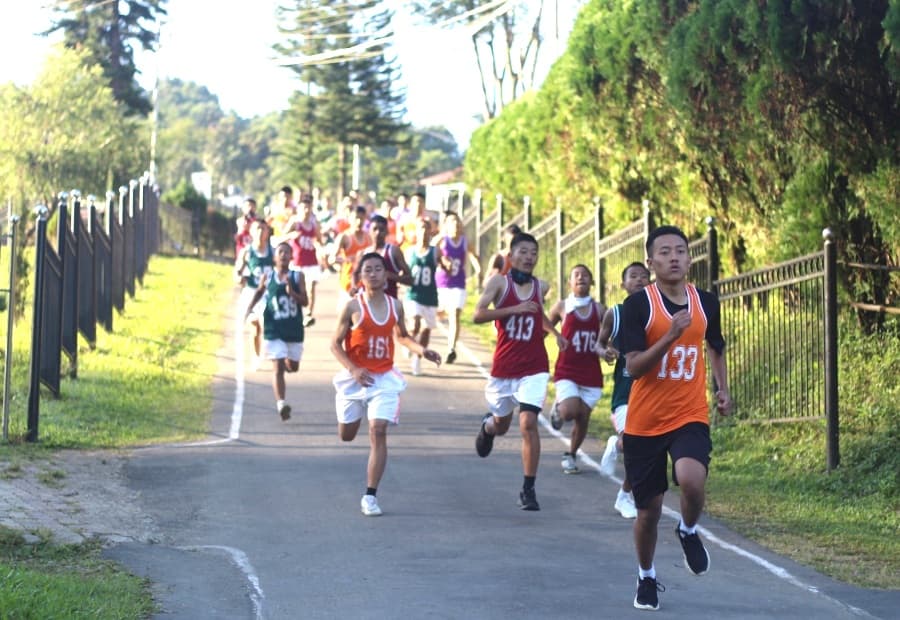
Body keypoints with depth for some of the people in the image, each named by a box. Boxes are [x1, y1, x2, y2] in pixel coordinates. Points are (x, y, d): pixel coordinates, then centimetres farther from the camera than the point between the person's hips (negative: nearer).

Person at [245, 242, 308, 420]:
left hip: (294, 330, 2)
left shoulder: (297, 276, -2)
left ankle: (286, 361, 54)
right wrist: (249, 308, 7)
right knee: (278, 368, -12)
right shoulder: (267, 277, 0)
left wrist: (292, 292, -23)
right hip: (274, 330, -2)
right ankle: (281, 403, -17)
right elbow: (259, 292, 19)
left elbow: (305, 301, -8)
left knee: (293, 366, 17)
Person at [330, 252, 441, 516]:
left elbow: (402, 336, 19)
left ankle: (370, 496, -9)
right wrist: (354, 370, -23)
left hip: (384, 378, 1)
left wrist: (421, 350, 0)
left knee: (378, 432, -13)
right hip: (355, 377, -1)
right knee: (346, 435, 13)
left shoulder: (395, 306, 1)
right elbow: (335, 345, -8)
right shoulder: (353, 307, -11)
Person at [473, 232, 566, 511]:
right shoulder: (499, 282, -6)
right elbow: (478, 314, -19)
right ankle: (488, 425, 56)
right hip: (504, 367, -1)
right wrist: (516, 309, -24)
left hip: (534, 367, 1)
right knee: (501, 424, 16)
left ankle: (529, 489, -7)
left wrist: (555, 332, 19)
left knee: (528, 423, -14)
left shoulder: (541, 287, 5)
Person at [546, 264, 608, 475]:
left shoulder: (599, 310, 6)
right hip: (567, 371, -2)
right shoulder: (562, 307, 0)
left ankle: (570, 456, 27)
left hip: (591, 373, 2)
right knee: (569, 412, -21)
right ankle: (558, 409, 16)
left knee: (583, 418, 3)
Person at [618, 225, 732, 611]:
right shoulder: (638, 305, -10)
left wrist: (723, 389, 16)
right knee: (649, 508, 6)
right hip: (644, 422, -1)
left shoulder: (706, 303, 3)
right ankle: (646, 578, 31)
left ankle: (688, 531, 6)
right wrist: (670, 336, -27)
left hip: (690, 417, 1)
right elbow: (633, 367, -17)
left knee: (692, 480, -27)